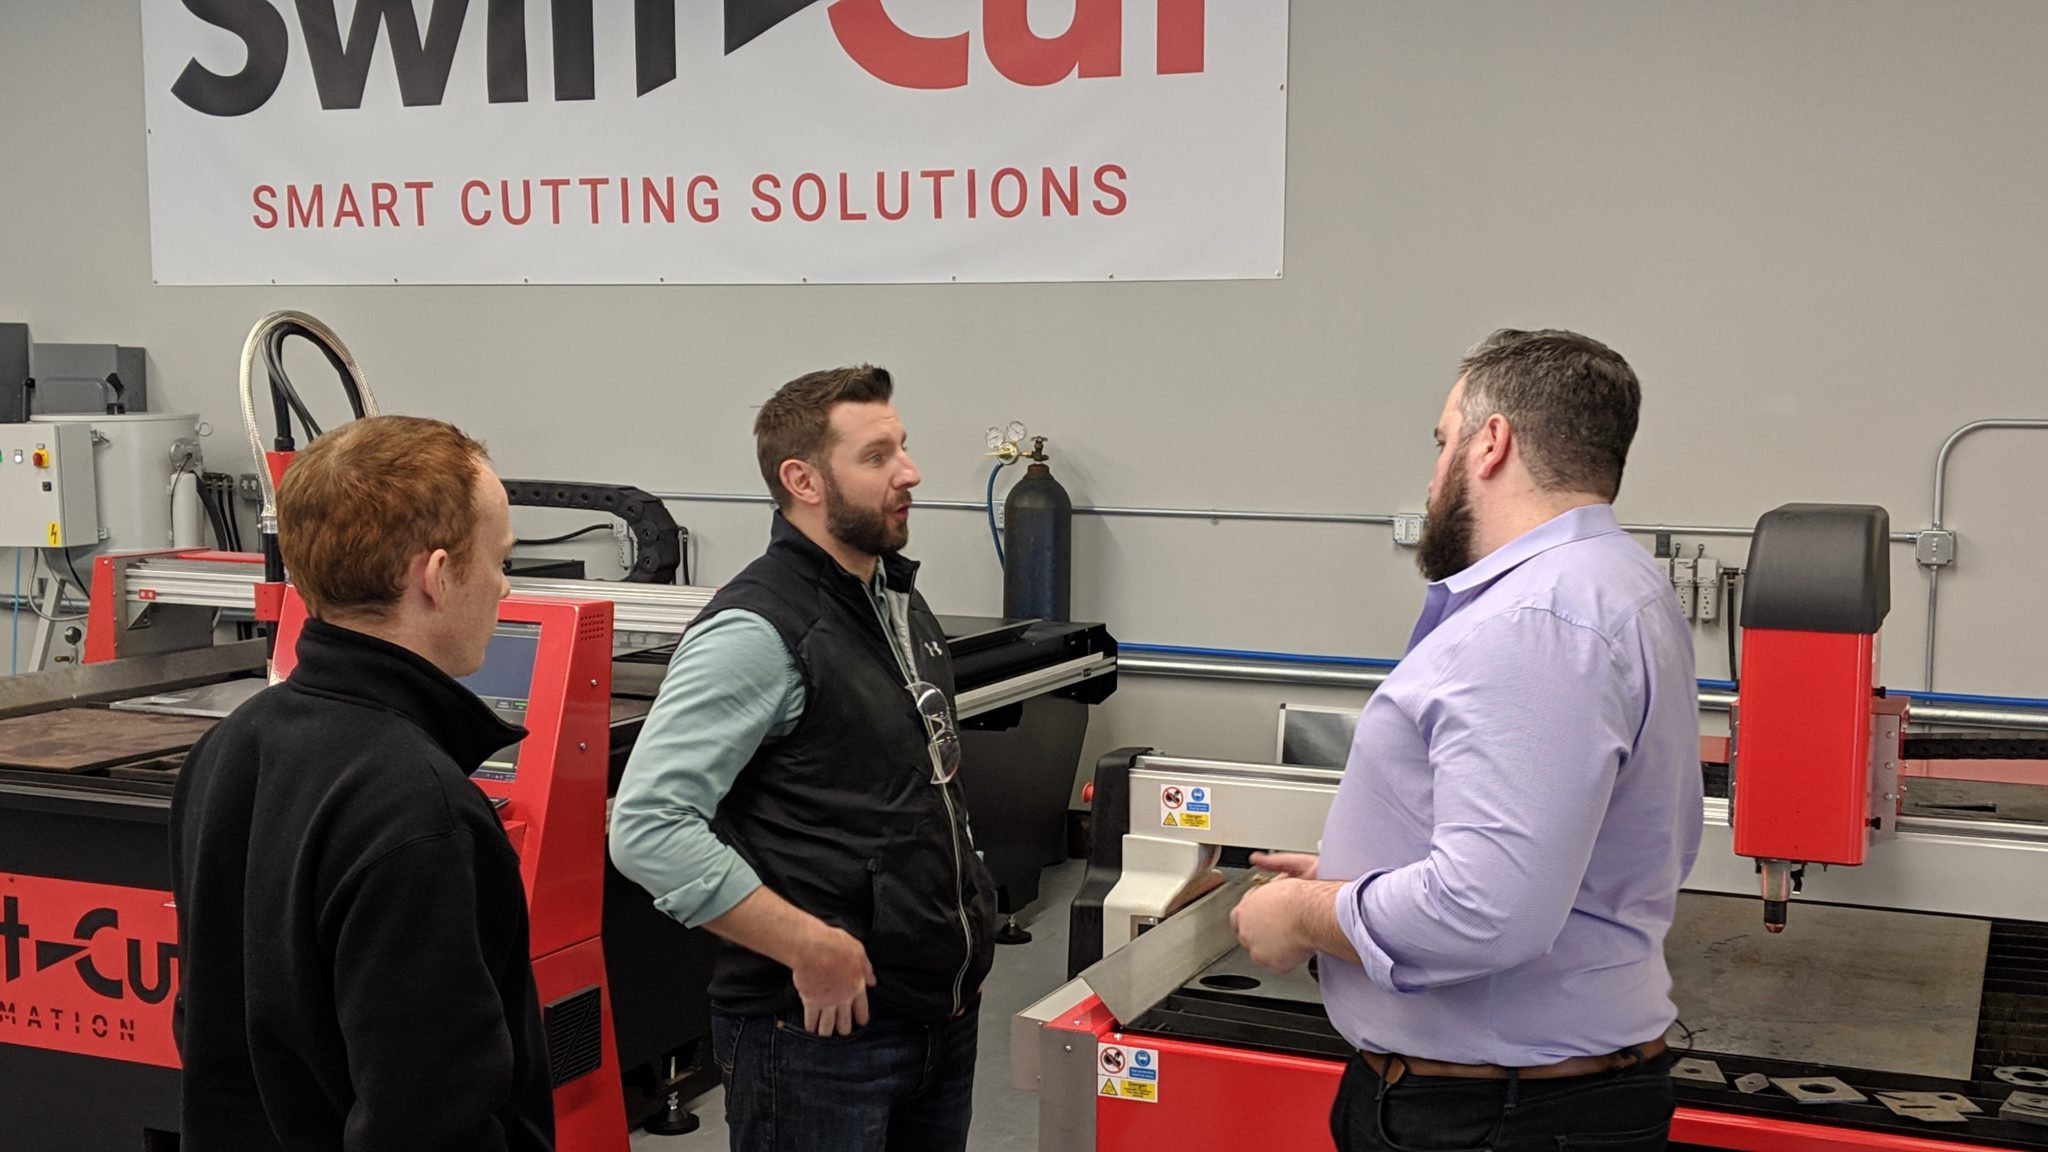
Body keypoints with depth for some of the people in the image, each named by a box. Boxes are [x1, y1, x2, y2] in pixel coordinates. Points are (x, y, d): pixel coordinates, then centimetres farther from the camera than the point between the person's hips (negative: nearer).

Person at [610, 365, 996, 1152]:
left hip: (944, 1013, 8)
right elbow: (648, 828, -25)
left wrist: (964, 903, 10)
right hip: (824, 1029, -8)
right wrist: (812, 948, -23)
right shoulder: (760, 629, -17)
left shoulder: (901, 602, 10)